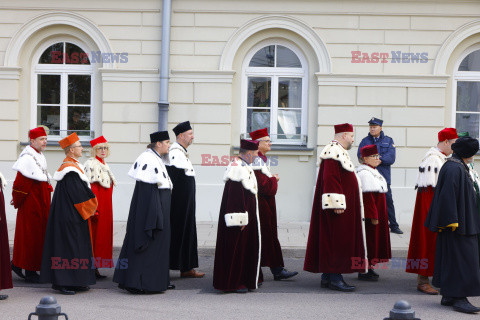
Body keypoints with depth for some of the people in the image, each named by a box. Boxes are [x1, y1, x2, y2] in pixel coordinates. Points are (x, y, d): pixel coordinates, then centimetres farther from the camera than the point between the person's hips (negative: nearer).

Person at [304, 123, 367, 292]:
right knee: (338, 240, -9)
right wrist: (337, 204, -25)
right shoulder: (333, 152, -14)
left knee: (332, 240, 10)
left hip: (342, 206, 11)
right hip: (338, 206, -11)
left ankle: (327, 276, 13)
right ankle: (334, 278, -8)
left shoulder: (339, 151, 20)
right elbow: (330, 179, -22)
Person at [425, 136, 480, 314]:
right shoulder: (453, 169, -18)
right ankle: (459, 298, -6)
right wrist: (453, 221, -24)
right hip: (458, 224, -11)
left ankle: (448, 296, 17)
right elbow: (448, 196, -23)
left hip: (465, 222, 11)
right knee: (460, 259, -9)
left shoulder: (460, 167, 15)